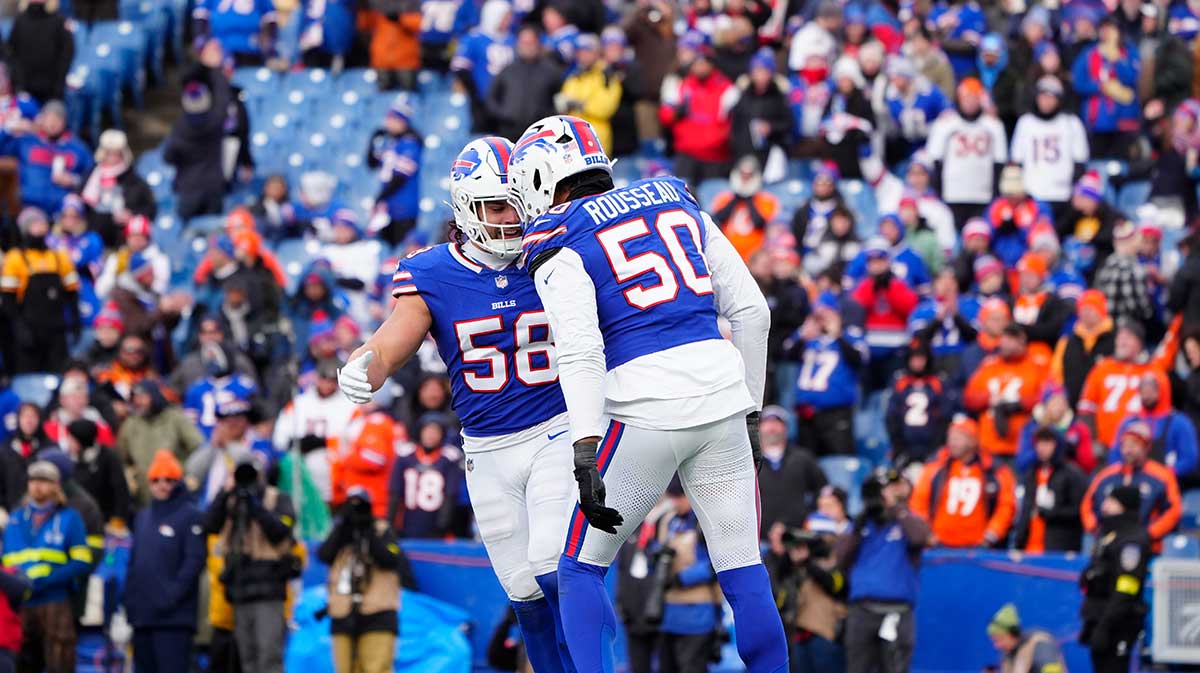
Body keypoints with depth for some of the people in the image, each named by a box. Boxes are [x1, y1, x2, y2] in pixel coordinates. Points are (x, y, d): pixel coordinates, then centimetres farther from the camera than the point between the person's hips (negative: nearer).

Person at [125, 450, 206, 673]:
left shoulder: (190, 517, -3)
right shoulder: (143, 517, 19)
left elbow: (195, 559, -11)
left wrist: (174, 593, -19)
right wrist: (129, 598, 10)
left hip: (174, 615, -7)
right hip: (142, 611, 7)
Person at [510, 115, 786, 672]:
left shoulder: (558, 246, 2)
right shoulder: (680, 207, 19)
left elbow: (581, 352, -13)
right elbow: (751, 312, 17)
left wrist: (586, 455, -20)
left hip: (646, 410, -5)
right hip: (721, 395, 5)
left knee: (581, 569, 9)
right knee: (744, 573, 10)